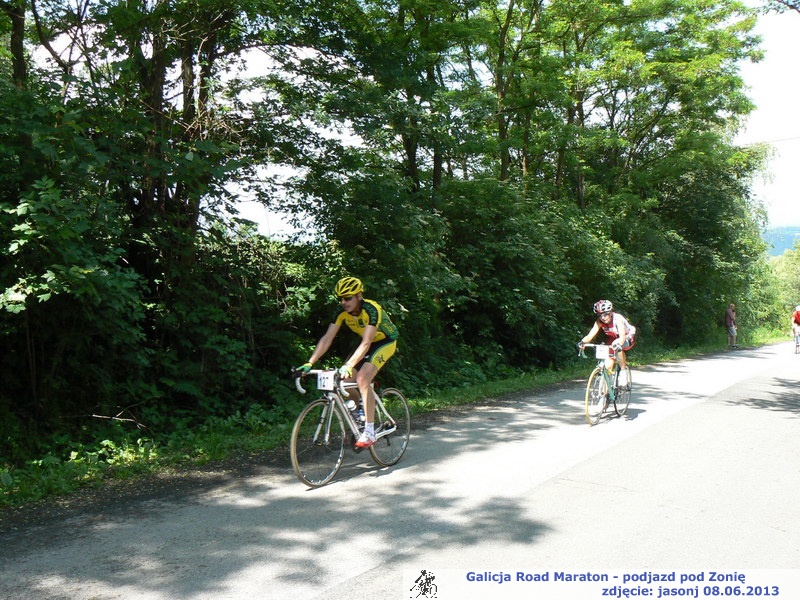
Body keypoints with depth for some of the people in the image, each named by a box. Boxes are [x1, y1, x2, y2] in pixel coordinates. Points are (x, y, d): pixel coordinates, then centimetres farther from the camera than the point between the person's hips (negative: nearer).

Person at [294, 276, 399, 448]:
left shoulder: (371, 309, -34)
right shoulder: (341, 311, -16)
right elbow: (327, 338, -19)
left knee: (362, 379, -26)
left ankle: (369, 432, -21)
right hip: (368, 342, 7)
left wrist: (348, 366, -53)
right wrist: (309, 363, -29)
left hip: (385, 342, -6)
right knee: (345, 380, -8)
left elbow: (366, 344, -41)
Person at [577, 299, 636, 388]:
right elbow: (590, 335, -32)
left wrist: (618, 344, -67)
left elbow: (622, 336, -46)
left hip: (628, 337, -4)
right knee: (608, 365, -12)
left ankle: (624, 370, -17)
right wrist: (582, 342, -52)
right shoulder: (599, 322, -20)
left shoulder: (617, 318, -33)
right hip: (613, 338, 5)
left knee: (618, 348, -38)